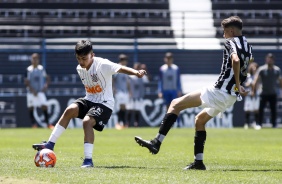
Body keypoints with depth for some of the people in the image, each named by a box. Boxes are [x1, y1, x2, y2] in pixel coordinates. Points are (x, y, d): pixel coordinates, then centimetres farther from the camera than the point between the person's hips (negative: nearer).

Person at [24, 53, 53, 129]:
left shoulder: (42, 68, 3)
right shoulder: (29, 69, -5)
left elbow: (47, 78, 11)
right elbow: (26, 82, -8)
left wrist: (46, 85, -7)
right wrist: (32, 90, -16)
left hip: (40, 91, 1)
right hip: (31, 92, -1)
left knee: (44, 107, -7)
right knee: (31, 108, -1)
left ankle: (48, 123, -3)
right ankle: (34, 124, 9)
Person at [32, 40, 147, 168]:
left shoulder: (103, 65, -19)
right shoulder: (79, 69, 3)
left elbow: (120, 68, -34)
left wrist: (135, 72, -50)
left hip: (104, 103, -6)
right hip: (89, 100, 7)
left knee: (87, 121, -28)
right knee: (70, 110, -17)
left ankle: (88, 160, -22)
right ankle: (50, 144, -13)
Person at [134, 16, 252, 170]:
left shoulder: (231, 42, -9)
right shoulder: (247, 46, 16)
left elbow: (235, 60, -27)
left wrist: (237, 86, -26)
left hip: (219, 92, -9)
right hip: (231, 98, 9)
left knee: (175, 104, -4)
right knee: (199, 120, 27)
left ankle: (157, 142, -14)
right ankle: (198, 162, 22)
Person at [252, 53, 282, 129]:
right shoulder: (261, 69, -6)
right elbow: (256, 80, -10)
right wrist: (253, 90, -17)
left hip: (273, 93, 2)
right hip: (264, 93, -2)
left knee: (273, 109, 6)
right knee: (261, 109, -5)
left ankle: (274, 124, 15)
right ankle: (259, 124, 0)